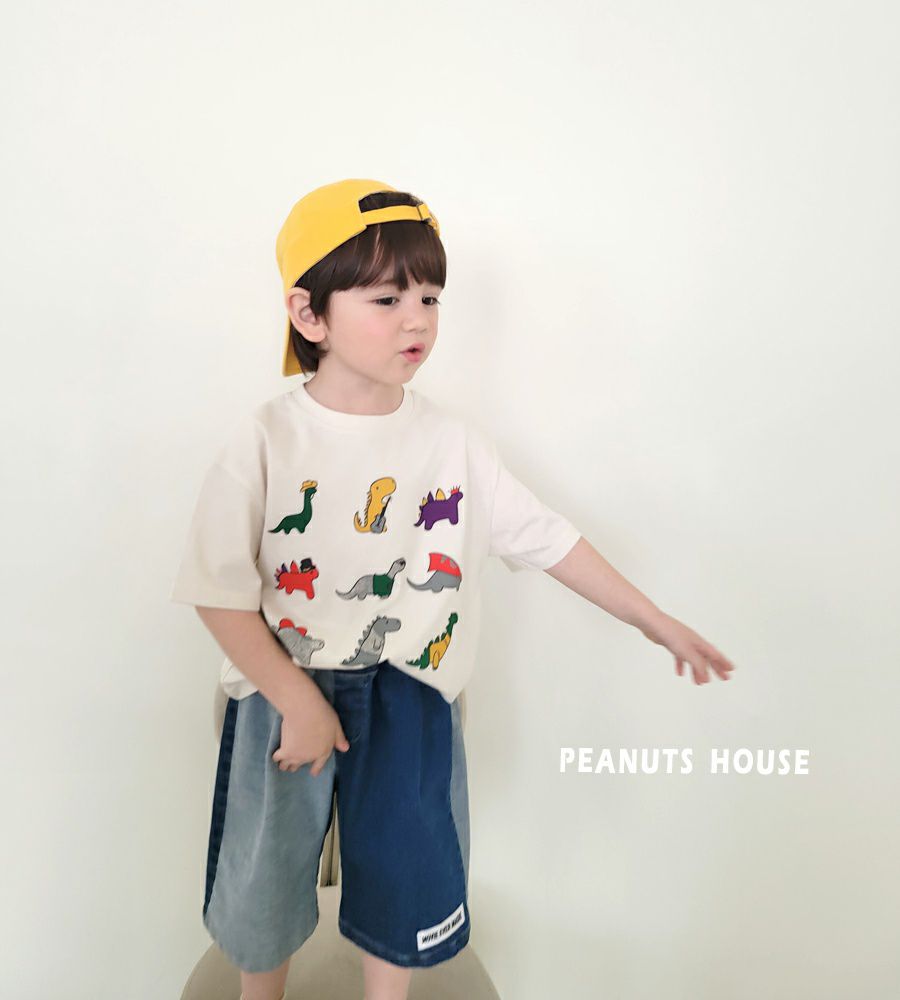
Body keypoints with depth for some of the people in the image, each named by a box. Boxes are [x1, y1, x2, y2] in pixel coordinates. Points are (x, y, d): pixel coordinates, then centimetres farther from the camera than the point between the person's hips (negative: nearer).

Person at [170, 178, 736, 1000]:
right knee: (267, 881, 21)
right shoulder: (264, 443, -17)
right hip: (281, 695, -1)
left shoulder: (455, 443, -9)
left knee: (405, 878, 17)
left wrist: (658, 622, 0)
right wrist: (297, 701, -16)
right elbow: (221, 592, -14)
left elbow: (548, 539, -3)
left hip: (411, 699, 2)